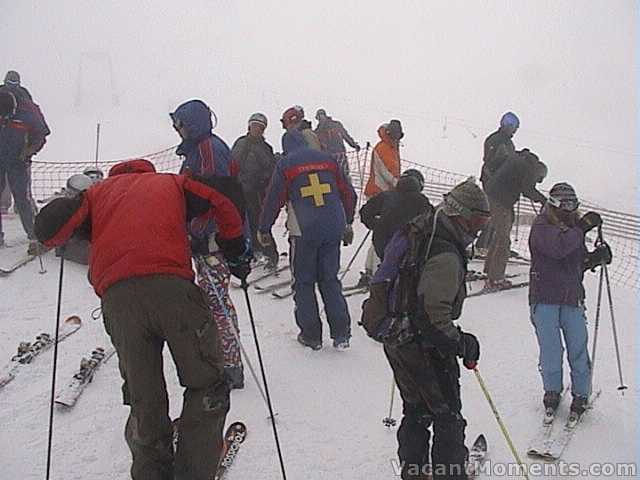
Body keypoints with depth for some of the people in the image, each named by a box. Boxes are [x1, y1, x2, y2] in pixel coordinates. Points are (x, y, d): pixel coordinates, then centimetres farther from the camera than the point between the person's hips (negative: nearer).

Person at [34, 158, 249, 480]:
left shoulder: (99, 192, 27)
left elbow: (49, 227, 13)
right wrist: (235, 253, 24)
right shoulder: (171, 183, 27)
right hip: (171, 286, -2)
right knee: (206, 386, 12)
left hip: (118, 299, 2)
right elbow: (225, 197, 16)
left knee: (144, 399, 15)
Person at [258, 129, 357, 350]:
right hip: (334, 229, 4)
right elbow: (348, 193, 16)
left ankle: (311, 334, 10)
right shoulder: (327, 159, 12)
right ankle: (341, 333, 9)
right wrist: (348, 223, 27)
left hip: (304, 231, -3)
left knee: (304, 282, 9)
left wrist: (264, 229, 12)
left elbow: (274, 199, 0)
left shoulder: (285, 164, 1)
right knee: (330, 280, 13)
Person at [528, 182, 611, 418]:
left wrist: (596, 257, 0)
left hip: (573, 300, 4)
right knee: (551, 350, 1)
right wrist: (582, 227, -23)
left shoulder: (574, 226, 13)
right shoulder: (541, 226, -5)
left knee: (578, 350, 3)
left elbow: (579, 262, 20)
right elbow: (558, 247, -25)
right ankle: (552, 390, 22)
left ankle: (581, 395, 20)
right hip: (545, 299, -4)